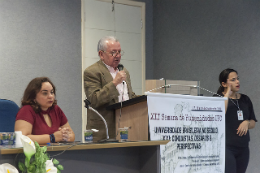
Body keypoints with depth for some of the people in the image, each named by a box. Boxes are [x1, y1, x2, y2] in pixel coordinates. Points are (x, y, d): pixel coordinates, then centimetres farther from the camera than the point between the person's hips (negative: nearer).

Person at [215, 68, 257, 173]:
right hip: (226, 147, -6)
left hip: (243, 148, 6)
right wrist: (228, 94, -15)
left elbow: (253, 123, 17)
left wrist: (247, 123, -7)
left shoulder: (245, 99, 14)